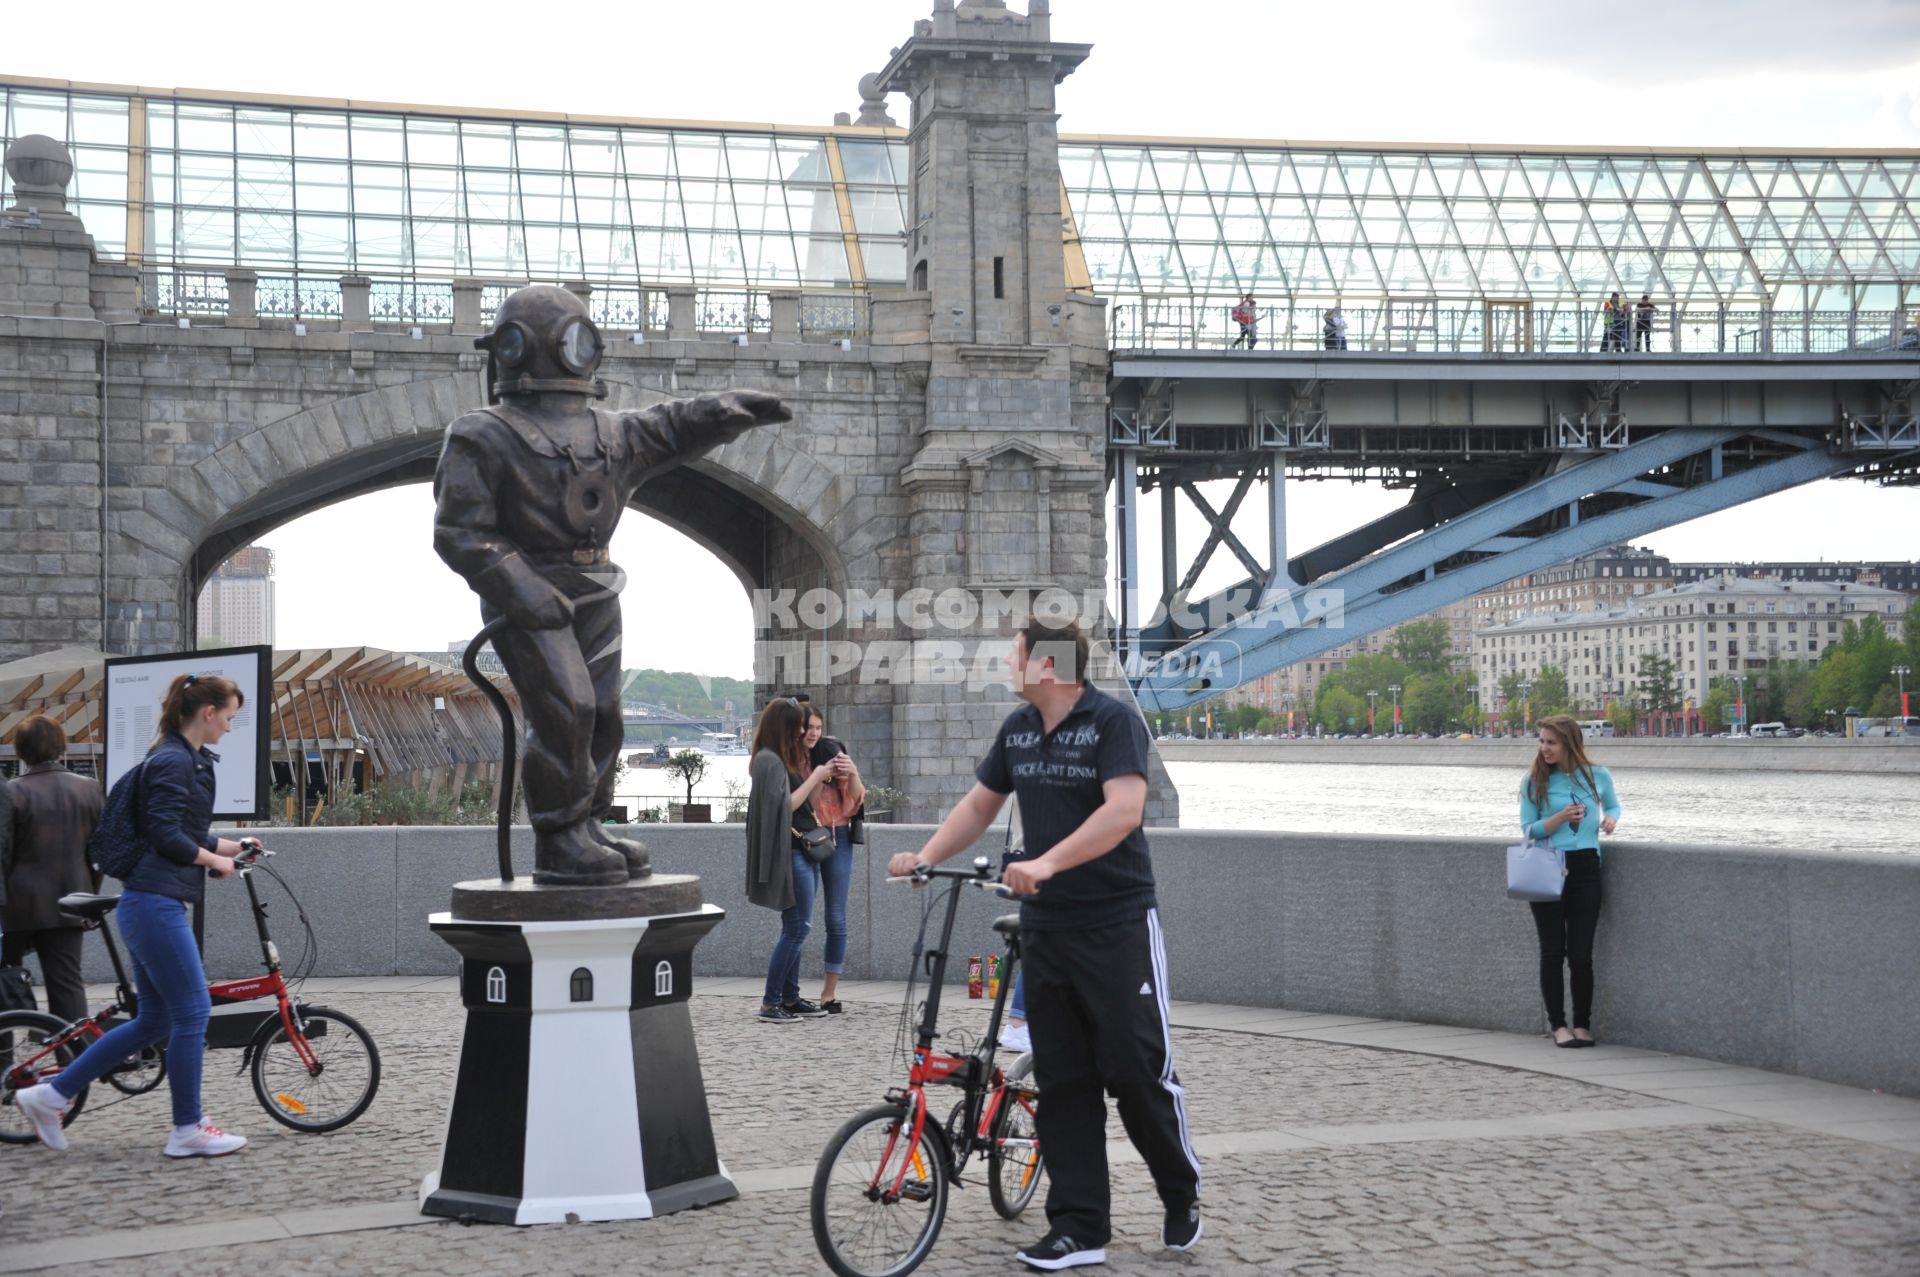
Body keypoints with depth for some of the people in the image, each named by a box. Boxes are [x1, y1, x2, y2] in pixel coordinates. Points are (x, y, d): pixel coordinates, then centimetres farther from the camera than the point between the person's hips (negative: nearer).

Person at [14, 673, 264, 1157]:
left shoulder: (186, 760, 17)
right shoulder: (173, 761, -14)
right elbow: (167, 836, -19)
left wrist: (231, 846, 15)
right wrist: (215, 860, -6)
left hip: (153, 904, 11)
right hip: (156, 904, -11)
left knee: (154, 1021, 12)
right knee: (192, 1012, -5)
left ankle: (49, 1095, 16)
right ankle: (188, 1130, 4)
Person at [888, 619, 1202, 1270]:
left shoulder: (1113, 720, -12)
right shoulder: (1018, 728, 9)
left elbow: (1123, 809, -24)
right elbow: (980, 805, 18)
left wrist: (1047, 862, -33)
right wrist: (926, 856, 4)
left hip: (1117, 924, -6)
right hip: (1044, 926, 6)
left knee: (1138, 1069, -2)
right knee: (1062, 1079, 5)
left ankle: (1182, 1197, 19)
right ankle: (1079, 1227, 9)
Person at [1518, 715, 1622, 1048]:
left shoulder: (1597, 777, 4)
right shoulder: (1535, 781, 0)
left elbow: (1613, 806, 23)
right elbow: (1528, 830, -2)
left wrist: (1611, 818, 0)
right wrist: (1561, 817, -17)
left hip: (1585, 869, 0)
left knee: (1581, 953, 0)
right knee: (1553, 952, 2)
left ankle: (1582, 1024, 12)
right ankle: (1558, 1025, 10)